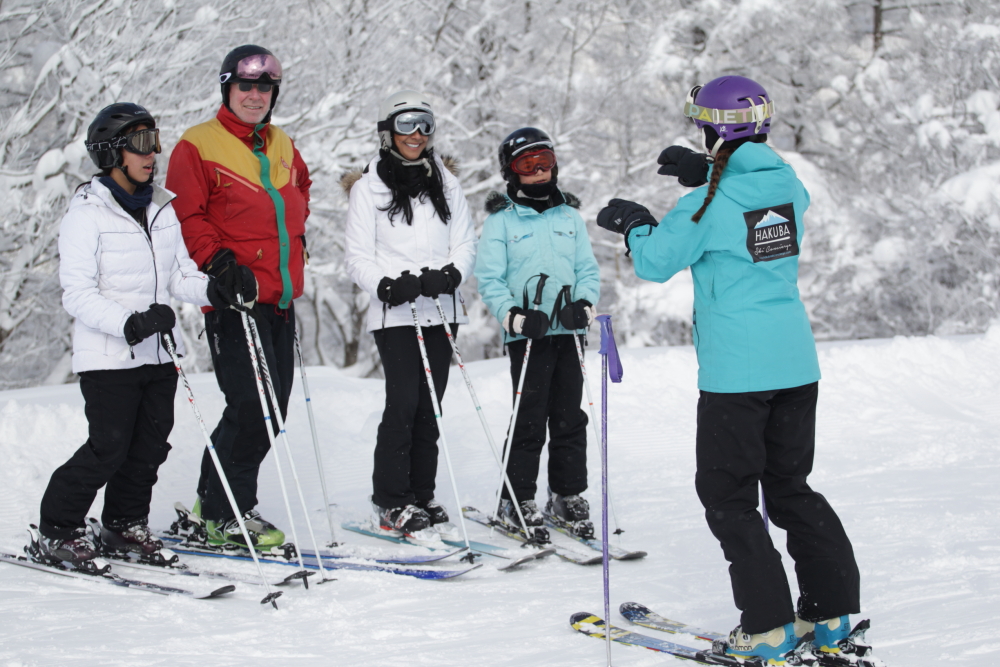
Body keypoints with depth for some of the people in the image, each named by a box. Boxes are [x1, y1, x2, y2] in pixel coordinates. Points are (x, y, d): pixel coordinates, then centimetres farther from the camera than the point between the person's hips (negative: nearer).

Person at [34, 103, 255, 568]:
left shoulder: (163, 208, 11)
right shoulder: (88, 212, -9)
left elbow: (180, 276, 13)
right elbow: (77, 293, -14)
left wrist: (213, 289, -9)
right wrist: (129, 323, -27)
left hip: (159, 352, 6)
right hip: (108, 356, -6)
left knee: (151, 445, 7)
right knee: (110, 447, -9)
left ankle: (125, 526, 25)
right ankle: (56, 531, 6)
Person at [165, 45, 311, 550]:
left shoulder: (283, 148, 17)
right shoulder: (198, 147, -4)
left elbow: (301, 188, 35)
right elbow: (186, 217, -8)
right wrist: (214, 256, -20)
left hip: (280, 299, 7)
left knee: (271, 411, 9)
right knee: (252, 407, -13)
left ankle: (217, 498, 22)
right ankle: (226, 514, -2)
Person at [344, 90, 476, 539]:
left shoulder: (446, 184, 13)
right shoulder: (369, 187, 1)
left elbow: (465, 243, 10)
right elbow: (357, 257, -2)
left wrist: (449, 275, -11)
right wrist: (387, 286, -19)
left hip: (441, 310, 4)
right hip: (394, 312, -4)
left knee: (429, 405, 5)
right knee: (404, 402, -13)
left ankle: (422, 495, 14)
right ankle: (391, 503, -7)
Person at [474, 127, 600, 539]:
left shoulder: (569, 216, 13)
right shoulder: (501, 220, 2)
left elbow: (588, 270, 12)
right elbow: (489, 280, -3)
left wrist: (584, 304, -7)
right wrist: (515, 316, -18)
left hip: (569, 332, 4)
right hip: (527, 335, -4)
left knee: (570, 418, 7)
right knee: (529, 420, -5)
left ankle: (568, 496, 17)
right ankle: (517, 501, 5)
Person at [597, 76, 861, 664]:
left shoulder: (710, 203, -15)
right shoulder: (789, 184, 3)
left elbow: (656, 262, -5)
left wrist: (635, 224, 14)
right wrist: (707, 173, 24)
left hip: (736, 371, -6)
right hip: (796, 364, 6)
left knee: (729, 496, 4)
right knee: (791, 487, 18)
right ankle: (834, 612, 17)